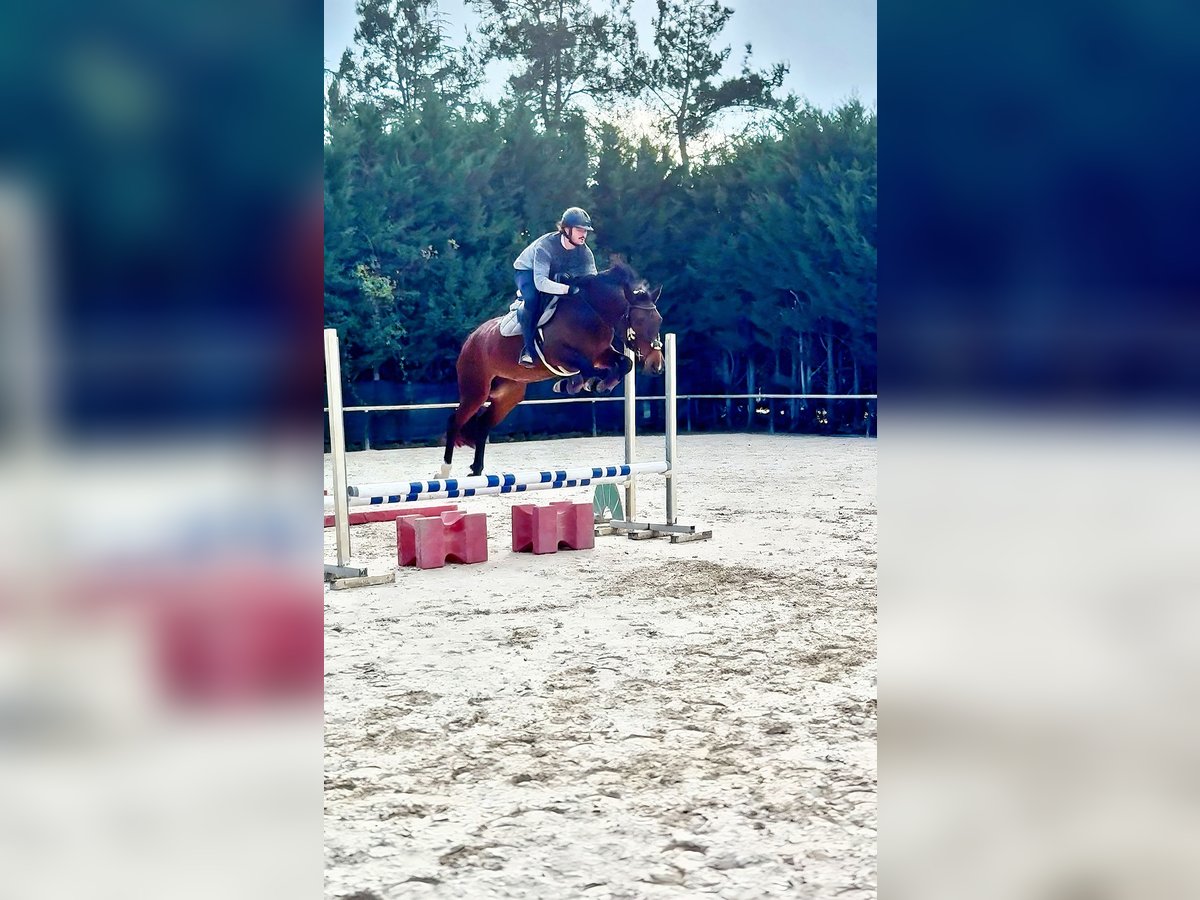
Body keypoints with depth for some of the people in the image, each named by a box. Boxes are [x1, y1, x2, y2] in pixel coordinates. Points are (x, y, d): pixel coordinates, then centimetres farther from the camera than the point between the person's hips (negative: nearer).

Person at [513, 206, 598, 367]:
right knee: (532, 298, -37)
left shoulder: (584, 251, -21)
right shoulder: (545, 245, -39)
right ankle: (529, 347, -26)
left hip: (556, 274, 6)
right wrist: (568, 289, -60)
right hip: (527, 271, -6)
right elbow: (540, 282, -49)